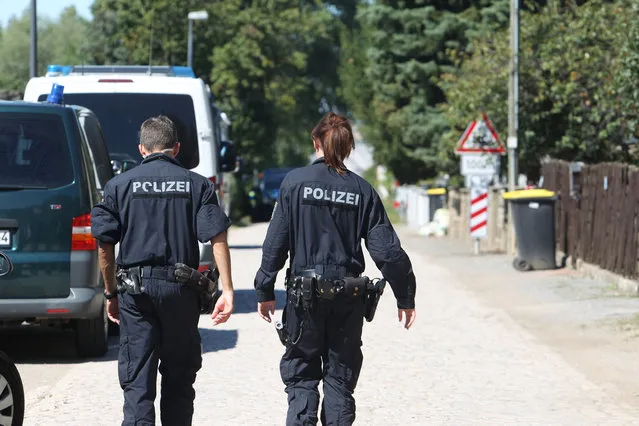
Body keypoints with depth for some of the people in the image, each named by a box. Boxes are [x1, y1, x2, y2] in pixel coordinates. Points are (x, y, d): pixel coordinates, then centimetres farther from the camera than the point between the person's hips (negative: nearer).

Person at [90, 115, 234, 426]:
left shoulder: (120, 185, 3)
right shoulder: (196, 185, 3)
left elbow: (105, 244, 2)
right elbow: (218, 238, -6)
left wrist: (111, 293, 11)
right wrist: (227, 290, -8)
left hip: (134, 290, -1)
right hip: (182, 291, 1)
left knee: (136, 380, -1)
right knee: (179, 377, 14)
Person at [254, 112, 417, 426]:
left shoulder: (295, 182, -4)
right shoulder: (361, 190, 1)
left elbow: (275, 243, -5)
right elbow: (387, 250, -1)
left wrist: (265, 291, 3)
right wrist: (405, 297, 7)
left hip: (305, 293, -2)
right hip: (349, 297, 2)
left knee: (301, 375, 8)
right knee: (340, 377, 11)